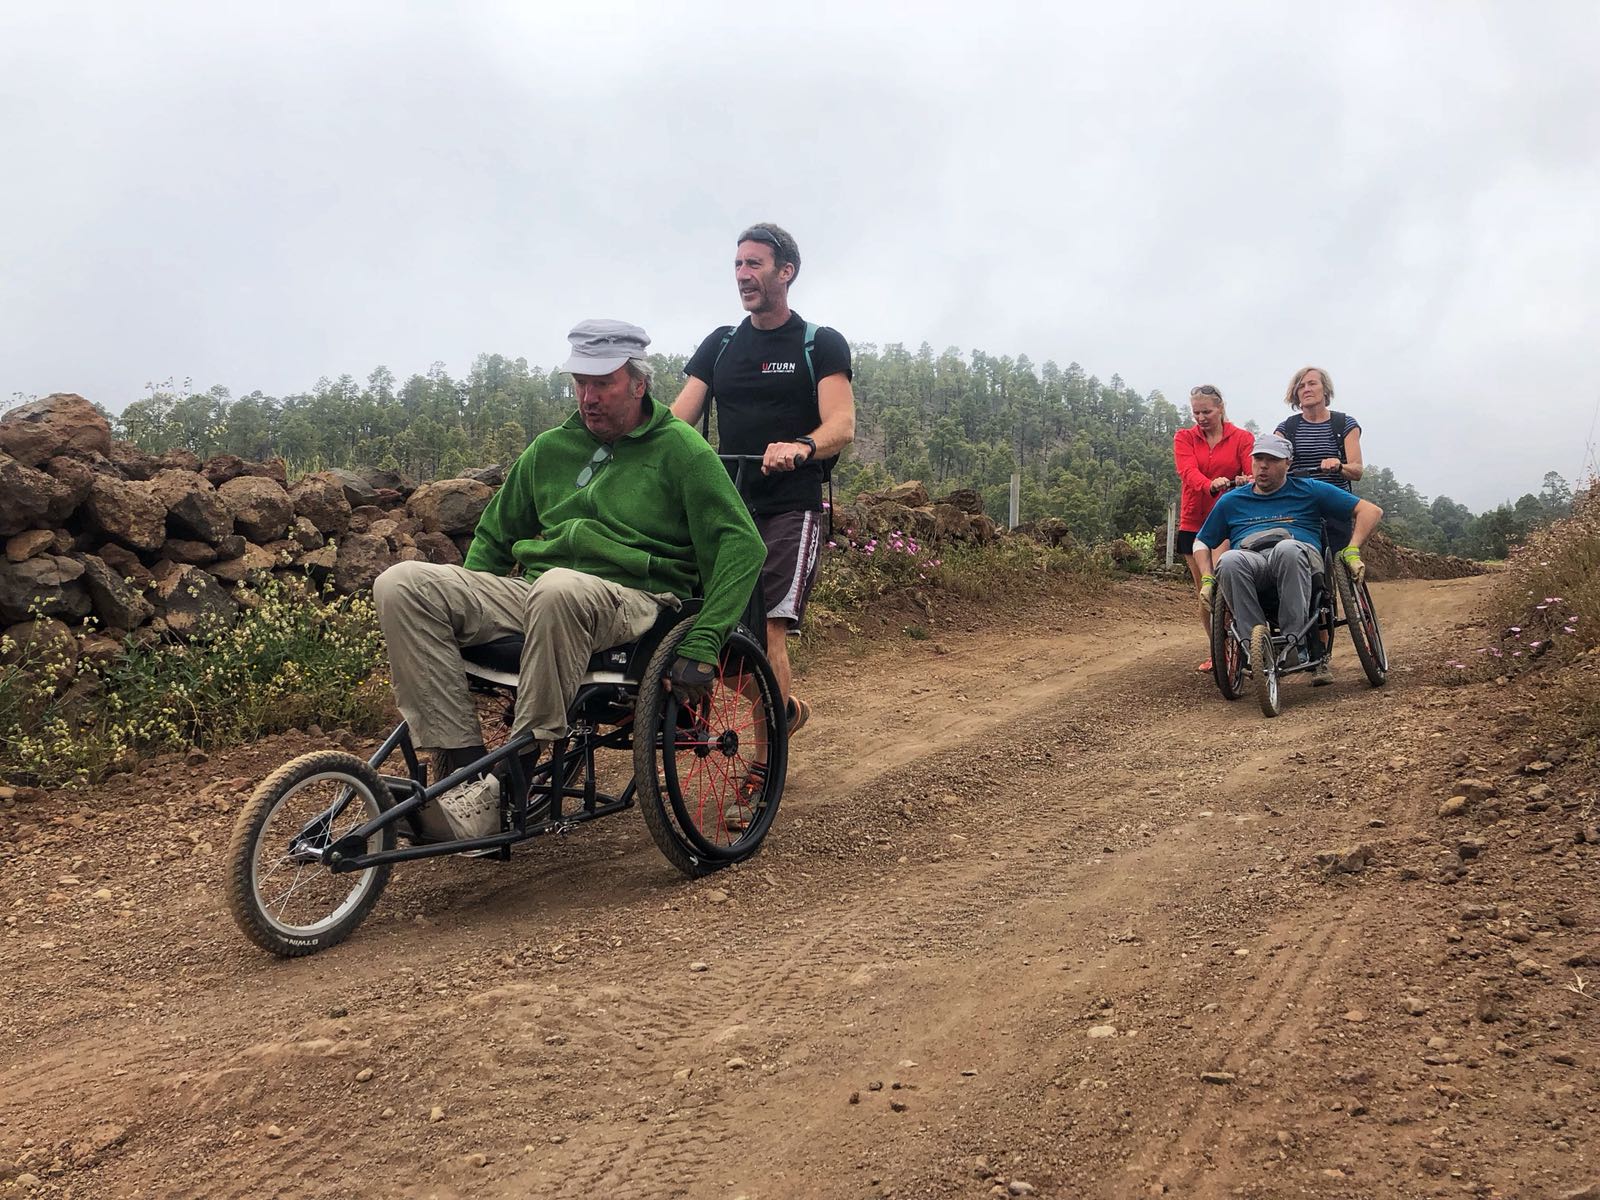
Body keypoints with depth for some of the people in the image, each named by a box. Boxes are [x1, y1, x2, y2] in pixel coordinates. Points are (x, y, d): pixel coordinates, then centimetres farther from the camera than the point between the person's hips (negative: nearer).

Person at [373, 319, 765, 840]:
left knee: (559, 589, -42)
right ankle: (465, 771, -25)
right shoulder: (549, 449, 19)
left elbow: (743, 545, -5)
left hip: (627, 598, -5)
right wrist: (462, 611, 15)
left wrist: (702, 646, -15)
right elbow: (493, 537, 30)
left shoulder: (679, 448, 4)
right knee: (401, 584, -19)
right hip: (530, 595, 6)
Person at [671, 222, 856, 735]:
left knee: (769, 629, -17)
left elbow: (842, 426, -11)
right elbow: (678, 417, 4)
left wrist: (801, 447, -34)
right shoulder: (719, 345, 15)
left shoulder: (821, 345, 2)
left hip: (791, 508, -5)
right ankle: (787, 708, 27)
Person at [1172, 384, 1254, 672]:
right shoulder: (1184, 438, 5)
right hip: (1194, 523, 2)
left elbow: (1254, 474, -9)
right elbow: (1189, 472, -14)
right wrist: (1211, 485, -36)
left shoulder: (1242, 438, 3)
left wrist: (1246, 481, -35)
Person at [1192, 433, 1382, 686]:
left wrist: (1352, 550, 1)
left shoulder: (1309, 490, 21)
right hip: (1249, 559, 2)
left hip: (1300, 555, -2)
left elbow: (1371, 511, 17)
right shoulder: (1231, 501, 28)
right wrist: (1207, 579, 13)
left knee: (1287, 548, -41)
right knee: (1229, 561, -38)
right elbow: (1202, 542, 33)